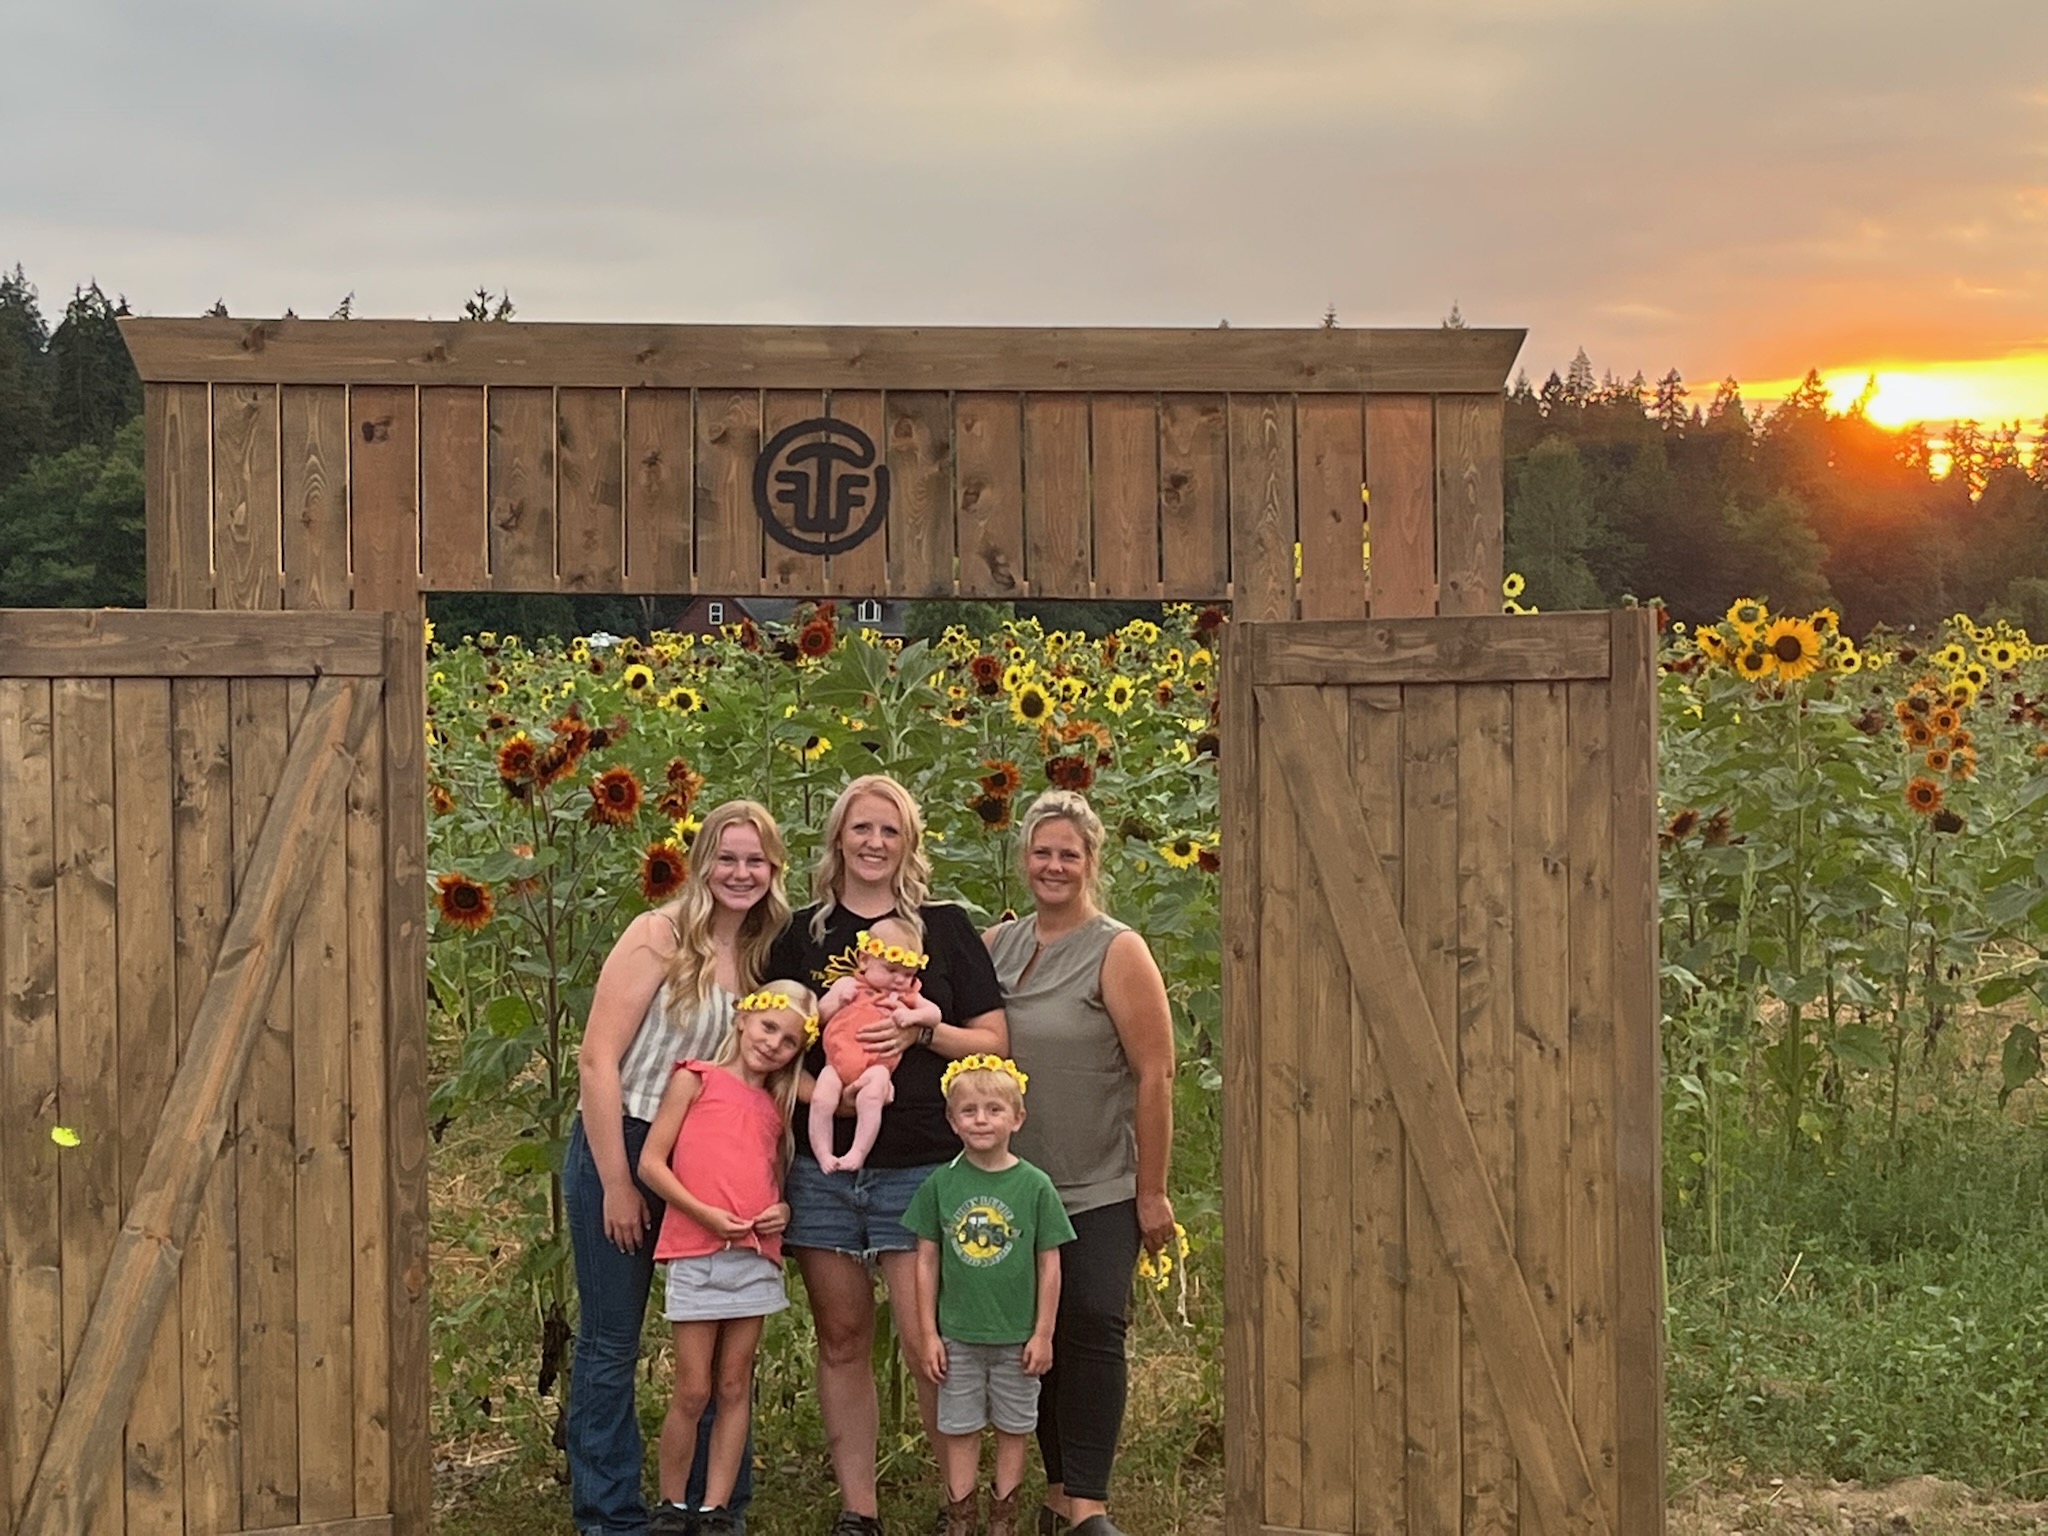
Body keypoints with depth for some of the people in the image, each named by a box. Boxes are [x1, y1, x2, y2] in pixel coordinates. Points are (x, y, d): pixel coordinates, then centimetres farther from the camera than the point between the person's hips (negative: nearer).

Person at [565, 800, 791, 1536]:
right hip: (621, 1149, -6)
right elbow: (598, 1057, -15)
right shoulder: (659, 936, -12)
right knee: (610, 1343, 3)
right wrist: (617, 1183, -17)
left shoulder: (764, 956, 5)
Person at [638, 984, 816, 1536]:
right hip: (697, 1254, -5)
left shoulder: (776, 1106, 15)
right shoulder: (695, 1078, 1)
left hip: (756, 1256, 5)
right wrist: (706, 1213, -14)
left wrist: (782, 1210, 1)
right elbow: (651, 1163, -4)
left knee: (735, 1390, 7)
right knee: (693, 1391, -1)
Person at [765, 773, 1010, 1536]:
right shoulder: (801, 934, 10)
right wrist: (821, 1091, -8)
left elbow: (994, 1042, 4)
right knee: (842, 1340, 7)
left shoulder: (946, 926, 5)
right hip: (824, 1164, 2)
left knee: (927, 1344, -7)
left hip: (921, 1166, -2)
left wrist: (923, 1031, -14)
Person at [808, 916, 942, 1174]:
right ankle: (822, 1154, -9)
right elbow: (819, 1015, 14)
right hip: (839, 1058, 0)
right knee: (821, 1099, -20)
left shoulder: (907, 995, 22)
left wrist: (912, 1016, -6)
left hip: (877, 1064, 0)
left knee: (871, 1098, -30)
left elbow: (935, 1014, 13)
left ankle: (858, 1153, -25)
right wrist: (839, 999, -4)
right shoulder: (848, 984, 16)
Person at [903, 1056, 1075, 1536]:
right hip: (958, 1335, 1)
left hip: (1017, 1336, 0)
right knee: (959, 1429, 8)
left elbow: (1049, 1265, -2)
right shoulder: (940, 1185, -3)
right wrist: (930, 1334, 0)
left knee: (1013, 1428, 11)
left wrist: (1043, 1334, -3)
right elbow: (927, 1261, 2)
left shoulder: (1034, 1186, -6)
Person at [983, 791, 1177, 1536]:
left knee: (1091, 1329, -10)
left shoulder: (1117, 952, -7)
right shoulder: (993, 946, 7)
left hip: (1099, 1192, -4)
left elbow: (1155, 1074, -9)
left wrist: (1152, 1190, -11)